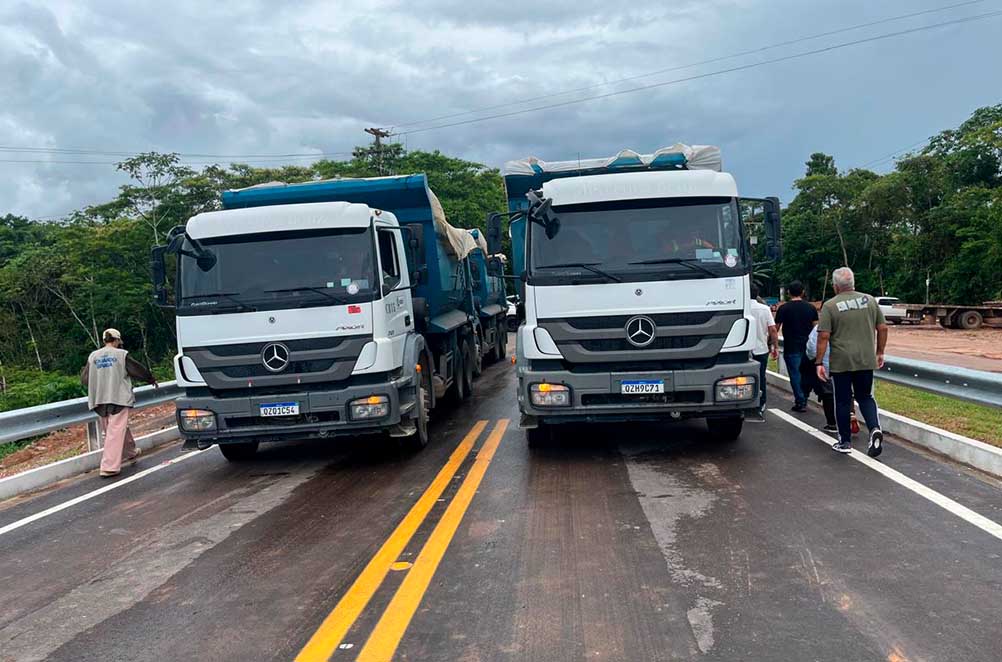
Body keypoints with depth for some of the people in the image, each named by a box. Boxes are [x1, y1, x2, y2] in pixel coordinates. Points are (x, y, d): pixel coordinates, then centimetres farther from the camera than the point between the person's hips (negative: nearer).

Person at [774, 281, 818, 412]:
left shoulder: (784, 308, -7)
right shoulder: (810, 307, 4)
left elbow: (776, 328, -6)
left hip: (791, 347, -4)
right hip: (807, 346, 4)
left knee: (795, 374, 1)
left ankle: (800, 402, -1)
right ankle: (803, 400, 20)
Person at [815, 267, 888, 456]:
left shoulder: (830, 306, -7)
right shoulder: (870, 300, 4)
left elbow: (823, 336, -12)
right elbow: (882, 328, 6)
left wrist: (819, 363, -7)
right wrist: (880, 352, 17)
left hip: (841, 363, -3)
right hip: (866, 361, 3)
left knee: (843, 401, 7)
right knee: (865, 397, 17)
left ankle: (845, 442, 15)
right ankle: (875, 428, -6)